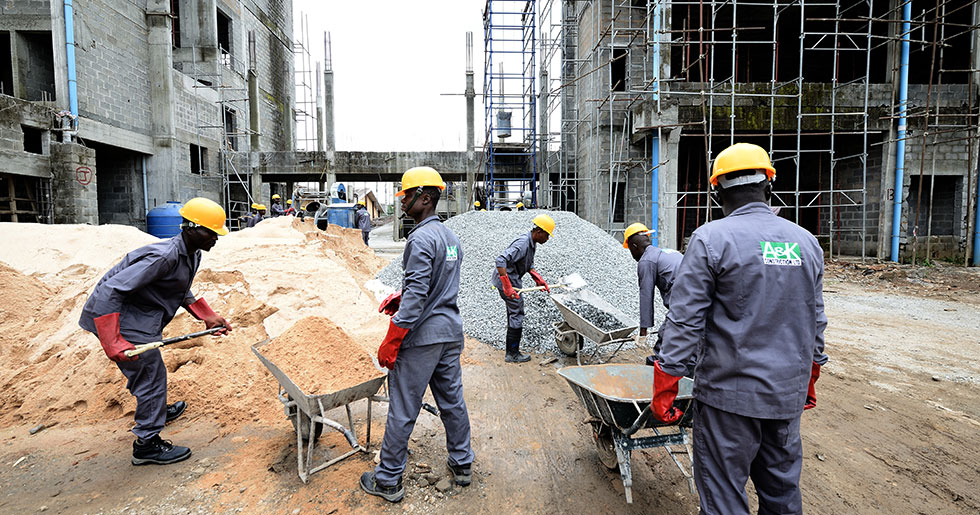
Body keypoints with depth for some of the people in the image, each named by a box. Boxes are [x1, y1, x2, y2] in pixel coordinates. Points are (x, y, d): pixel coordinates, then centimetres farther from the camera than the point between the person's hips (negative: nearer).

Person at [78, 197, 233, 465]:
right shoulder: (164, 256, -30)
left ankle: (158, 411, 52)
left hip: (140, 315, 10)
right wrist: (112, 343, -32)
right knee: (151, 375, -2)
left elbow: (181, 292, 18)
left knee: (148, 371, 28)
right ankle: (147, 444, 13)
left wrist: (208, 317, 11)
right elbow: (111, 290, -31)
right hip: (121, 317, -10)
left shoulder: (192, 254, 2)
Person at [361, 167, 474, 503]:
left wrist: (390, 343, -18)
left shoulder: (421, 239, -18)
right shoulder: (451, 237, 11)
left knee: (402, 410, 5)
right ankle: (462, 464, 33)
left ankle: (388, 481, 20)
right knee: (452, 400, 19)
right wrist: (401, 297, 16)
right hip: (451, 330, 9)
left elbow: (416, 296, -23)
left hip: (422, 336, -9)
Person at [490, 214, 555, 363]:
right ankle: (512, 354, 5)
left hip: (511, 280, 11)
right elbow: (500, 261, -34)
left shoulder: (532, 243, 8)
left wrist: (539, 280, 8)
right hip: (507, 281, -11)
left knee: (514, 313, 17)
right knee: (517, 315, -5)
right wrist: (507, 287, -35)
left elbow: (529, 265, 21)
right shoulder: (522, 244, -25)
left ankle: (511, 351, 27)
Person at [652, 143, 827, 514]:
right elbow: (815, 321, 14)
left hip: (729, 391, -6)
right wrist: (810, 377, 27)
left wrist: (664, 385, -8)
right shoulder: (807, 242, 6)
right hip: (789, 393, 6)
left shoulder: (711, 238, -13)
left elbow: (685, 319, -15)